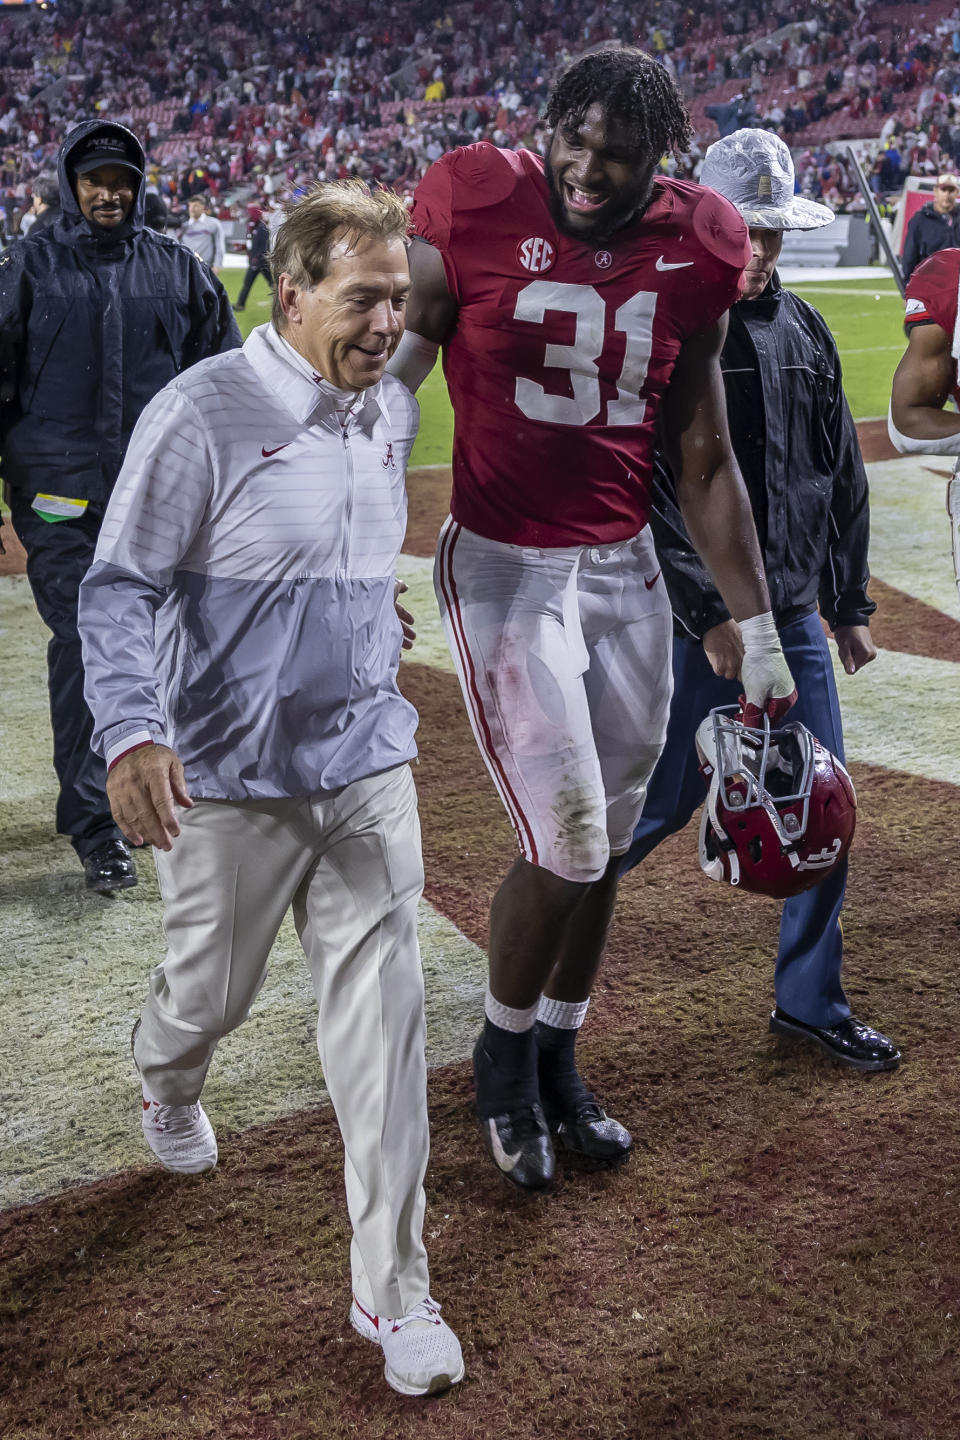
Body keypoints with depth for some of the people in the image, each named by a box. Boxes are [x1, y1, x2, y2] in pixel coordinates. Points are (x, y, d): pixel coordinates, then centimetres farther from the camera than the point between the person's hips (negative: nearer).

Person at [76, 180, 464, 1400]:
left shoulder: (392, 411, 5)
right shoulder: (202, 415, -16)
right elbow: (119, 589, -17)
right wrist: (131, 732, -31)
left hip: (368, 764, 5)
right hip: (230, 781, -4)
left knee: (382, 1018, 1)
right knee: (211, 991, 14)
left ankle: (393, 1291, 13)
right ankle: (165, 1085, 53)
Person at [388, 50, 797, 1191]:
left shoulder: (691, 253, 1)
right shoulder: (476, 209, -9)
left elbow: (703, 463, 8)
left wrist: (758, 631, 9)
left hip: (628, 572, 4)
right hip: (503, 565, -4)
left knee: (602, 844, 10)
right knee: (565, 842, -7)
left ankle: (557, 1064, 32)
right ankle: (503, 1056, 21)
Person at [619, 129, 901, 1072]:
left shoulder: (803, 331, 12)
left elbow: (842, 476, 17)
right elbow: (641, 491, -16)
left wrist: (849, 605, 16)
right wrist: (708, 612, -21)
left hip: (795, 619, 7)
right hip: (697, 623, -6)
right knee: (660, 803, 1)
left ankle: (809, 1003, 22)